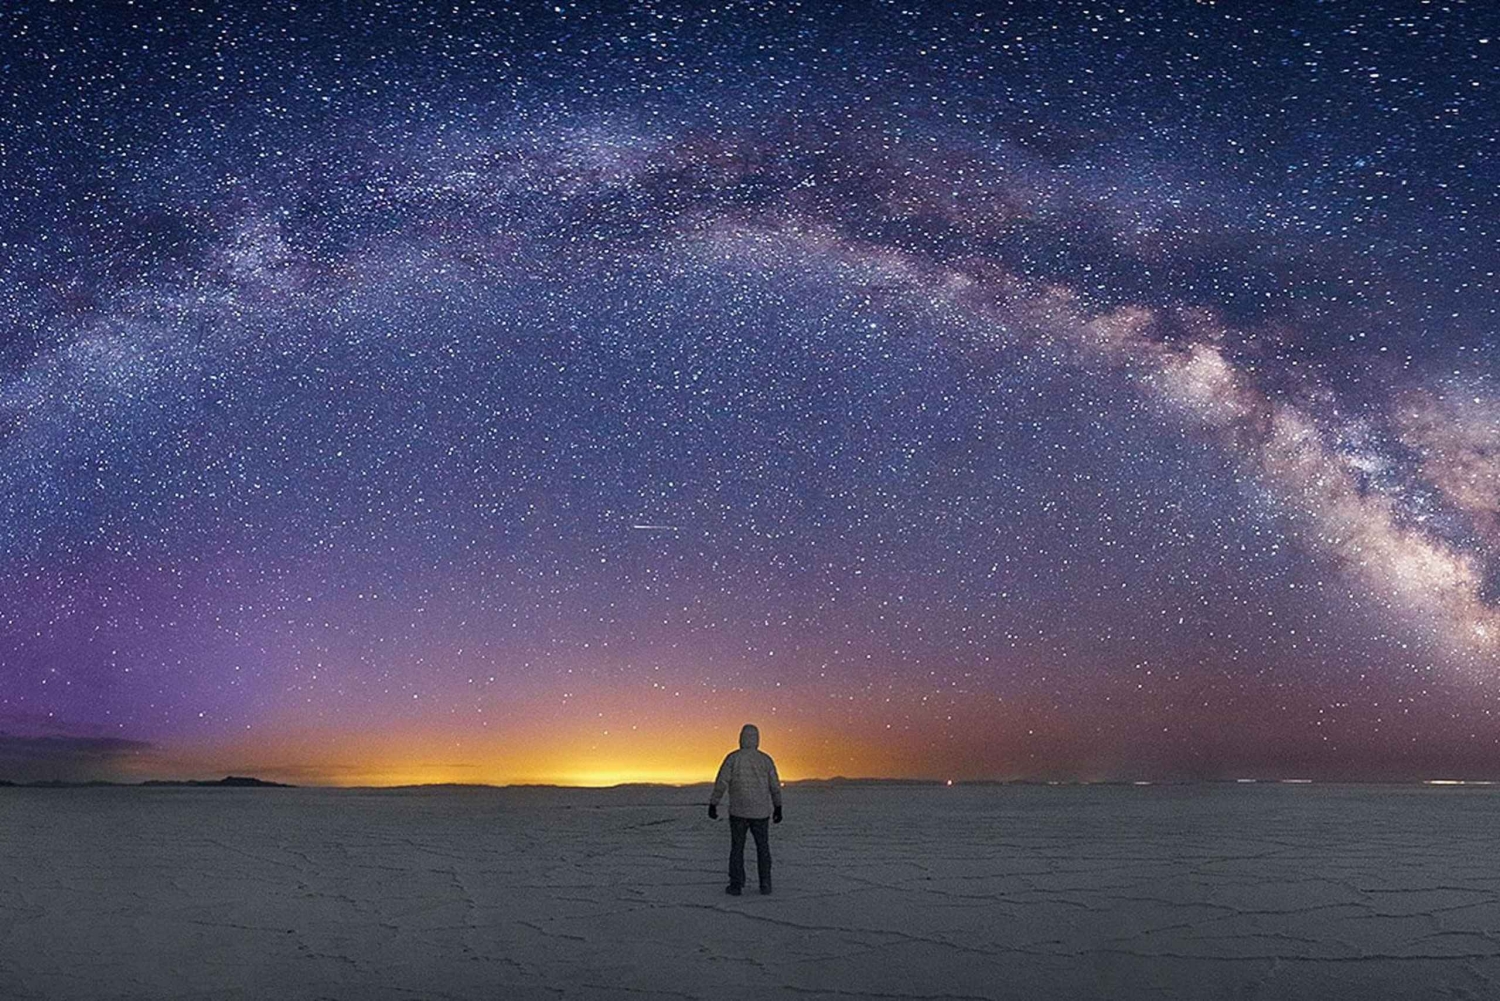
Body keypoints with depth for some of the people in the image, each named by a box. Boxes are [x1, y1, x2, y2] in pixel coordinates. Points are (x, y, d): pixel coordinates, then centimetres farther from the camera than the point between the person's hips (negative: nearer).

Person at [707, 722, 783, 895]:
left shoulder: (733, 758, -7)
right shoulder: (765, 759, -1)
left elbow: (721, 783, -10)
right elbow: (775, 786, 2)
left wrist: (712, 805, -3)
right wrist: (778, 808, 12)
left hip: (738, 811, -2)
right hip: (760, 812, 2)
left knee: (737, 847, 8)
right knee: (763, 847, 13)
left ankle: (736, 884, 5)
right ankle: (765, 884, 11)